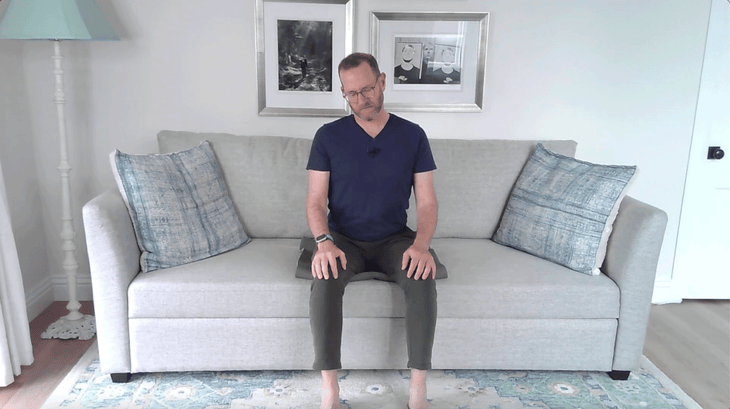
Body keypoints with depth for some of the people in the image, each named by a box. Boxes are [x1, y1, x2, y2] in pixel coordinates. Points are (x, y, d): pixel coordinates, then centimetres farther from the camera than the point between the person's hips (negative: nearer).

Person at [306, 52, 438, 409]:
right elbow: (315, 200, -4)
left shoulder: (412, 135, 1)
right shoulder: (329, 136, 0)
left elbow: (427, 201, -2)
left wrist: (421, 244, -22)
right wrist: (324, 242, -25)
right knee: (325, 280, -32)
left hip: (394, 239, 1)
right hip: (344, 239, 0)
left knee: (423, 278, -30)